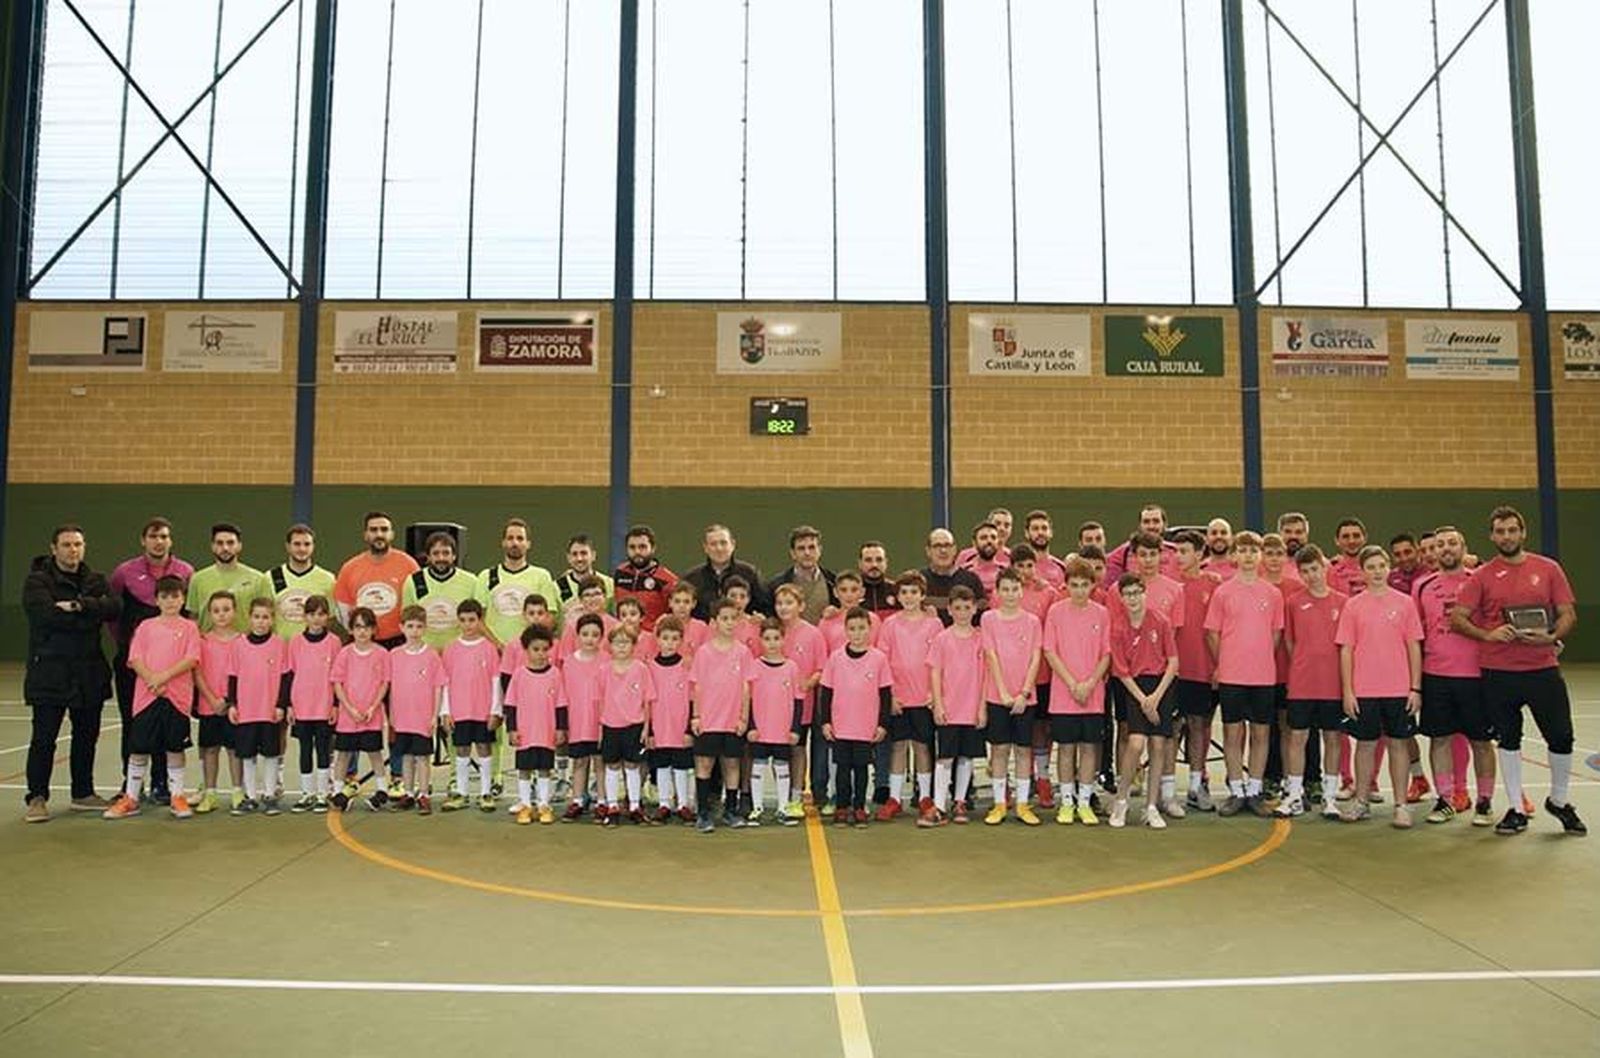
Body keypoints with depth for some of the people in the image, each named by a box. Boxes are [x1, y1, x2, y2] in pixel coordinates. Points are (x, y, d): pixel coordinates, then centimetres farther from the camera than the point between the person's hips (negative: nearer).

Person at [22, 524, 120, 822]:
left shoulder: (95, 581, 11)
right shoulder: (37, 581, -4)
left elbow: (115, 607, -7)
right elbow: (48, 614, -22)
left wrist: (79, 605, -21)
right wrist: (91, 616, -14)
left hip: (90, 673, 5)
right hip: (49, 672, -5)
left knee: (87, 735, 12)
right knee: (43, 739, -1)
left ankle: (83, 793, 23)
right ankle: (37, 797, 9)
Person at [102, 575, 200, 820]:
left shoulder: (189, 627, 4)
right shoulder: (146, 626, 9)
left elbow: (191, 659, -5)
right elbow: (135, 659, 2)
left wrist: (164, 676, -15)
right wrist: (152, 680, -13)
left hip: (177, 696, -1)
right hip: (146, 695, 2)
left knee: (175, 747, 5)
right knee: (139, 748, 5)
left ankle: (177, 797, 15)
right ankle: (130, 799, 15)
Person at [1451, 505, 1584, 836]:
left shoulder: (1548, 569, 4)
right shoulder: (1482, 576, 2)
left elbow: (1568, 614, 3)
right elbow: (1457, 618, -2)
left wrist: (1551, 637, -16)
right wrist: (1488, 635, -18)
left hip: (1543, 669, 0)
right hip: (1498, 672, 0)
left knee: (1561, 737, 2)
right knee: (1508, 740, 8)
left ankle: (1559, 801, 27)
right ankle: (1516, 809, 19)